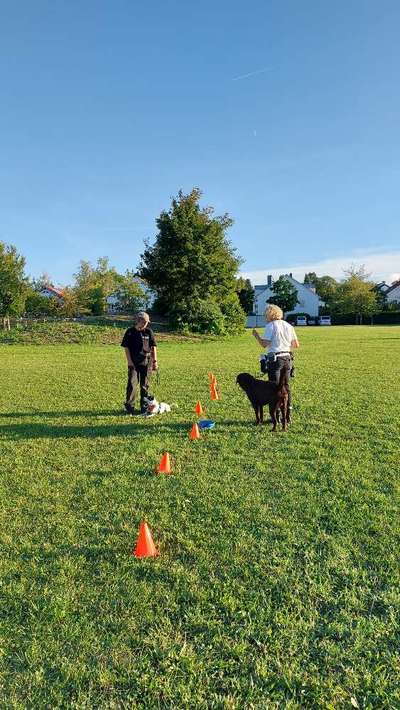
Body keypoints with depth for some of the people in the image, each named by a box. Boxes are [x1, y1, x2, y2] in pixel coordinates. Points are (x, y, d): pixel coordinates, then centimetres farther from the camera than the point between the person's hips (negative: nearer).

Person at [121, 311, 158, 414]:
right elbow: (126, 347, 0)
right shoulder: (130, 332, -1)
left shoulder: (149, 332, 4)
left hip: (146, 362, 2)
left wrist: (155, 361, 2)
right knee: (132, 384, -8)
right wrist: (129, 361, -7)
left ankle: (144, 406, 18)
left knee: (145, 385, 8)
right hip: (133, 363, -2)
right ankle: (129, 405, 4)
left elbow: (153, 347, 6)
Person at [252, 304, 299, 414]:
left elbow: (264, 344, -16)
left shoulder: (270, 326, -7)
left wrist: (256, 335, 1)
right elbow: (296, 345, 12)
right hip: (287, 358, 6)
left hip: (274, 359, -6)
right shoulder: (288, 326, 12)